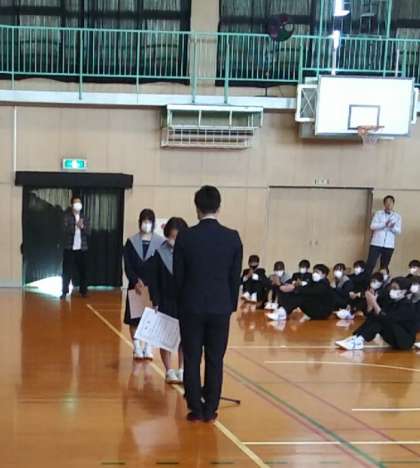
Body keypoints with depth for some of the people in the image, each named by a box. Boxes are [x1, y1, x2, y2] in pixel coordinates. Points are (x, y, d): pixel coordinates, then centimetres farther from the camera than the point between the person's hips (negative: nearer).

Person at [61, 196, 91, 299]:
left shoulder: (84, 218, 10)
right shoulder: (67, 217, -1)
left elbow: (89, 232, 1)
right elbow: (66, 230, -14)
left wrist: (82, 226, -17)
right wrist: (76, 226, -27)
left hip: (82, 249, 3)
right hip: (69, 248, -3)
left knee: (83, 271, 5)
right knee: (67, 271, -2)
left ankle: (83, 291, 14)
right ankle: (64, 292, 4)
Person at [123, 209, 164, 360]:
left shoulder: (160, 243, -1)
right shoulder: (131, 242, 1)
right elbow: (127, 266, -2)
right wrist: (136, 282, -16)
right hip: (135, 285, 1)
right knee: (134, 318, 2)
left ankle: (148, 348, 11)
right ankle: (137, 348, 12)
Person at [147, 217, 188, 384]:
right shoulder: (160, 254, -8)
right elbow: (153, 280, -5)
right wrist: (156, 302, -8)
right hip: (166, 302, -1)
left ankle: (181, 370, 18)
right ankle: (169, 371, 17)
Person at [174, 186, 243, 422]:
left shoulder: (185, 237, -8)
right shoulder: (233, 238, -5)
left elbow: (178, 276, -1)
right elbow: (236, 277, 1)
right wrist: (232, 305, 12)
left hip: (192, 306, -1)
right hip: (221, 307, 1)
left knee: (192, 360, 7)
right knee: (215, 360, 8)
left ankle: (196, 409, 11)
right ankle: (210, 409, 13)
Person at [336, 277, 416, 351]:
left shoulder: (406, 306, -17)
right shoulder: (392, 302, 5)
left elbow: (387, 320, -31)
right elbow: (371, 316, -4)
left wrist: (374, 303, -33)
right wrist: (370, 304, -20)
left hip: (406, 340, -7)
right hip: (395, 338, 7)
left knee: (382, 319, -28)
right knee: (373, 317, -11)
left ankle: (359, 341, -34)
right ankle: (355, 338, -24)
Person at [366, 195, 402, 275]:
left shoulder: (397, 216, 8)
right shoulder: (378, 213, 4)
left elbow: (398, 231, 1)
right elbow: (372, 226, -8)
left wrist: (393, 227, -21)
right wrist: (385, 224, -22)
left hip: (389, 245, 2)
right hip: (376, 244, -2)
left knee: (384, 267, 6)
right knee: (370, 265, -7)